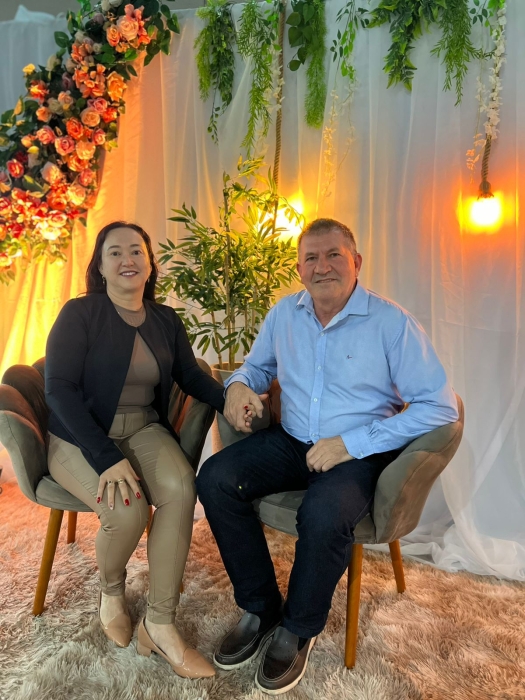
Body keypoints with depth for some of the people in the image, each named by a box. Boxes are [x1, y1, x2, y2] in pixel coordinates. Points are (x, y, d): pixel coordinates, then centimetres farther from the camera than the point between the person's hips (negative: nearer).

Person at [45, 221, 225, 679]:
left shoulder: (165, 320, 8)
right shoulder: (79, 313, -7)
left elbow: (191, 376, 5)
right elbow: (60, 389, -16)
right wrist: (106, 457, -27)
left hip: (143, 429, 4)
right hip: (80, 438, -3)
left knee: (181, 487, -28)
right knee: (128, 510, -29)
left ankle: (160, 624, -12)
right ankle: (111, 591, 8)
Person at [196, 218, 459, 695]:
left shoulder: (392, 323, -11)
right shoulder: (284, 313, 4)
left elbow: (440, 406, -13)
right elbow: (259, 365, 19)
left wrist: (352, 444, -19)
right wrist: (240, 384, -8)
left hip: (359, 454, -4)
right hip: (290, 442, 5)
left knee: (323, 516, -34)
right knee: (214, 479, -16)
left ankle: (299, 629, -1)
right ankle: (262, 608, 3)